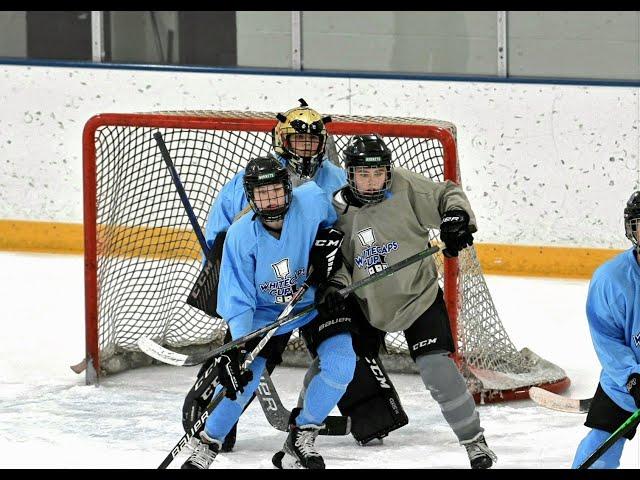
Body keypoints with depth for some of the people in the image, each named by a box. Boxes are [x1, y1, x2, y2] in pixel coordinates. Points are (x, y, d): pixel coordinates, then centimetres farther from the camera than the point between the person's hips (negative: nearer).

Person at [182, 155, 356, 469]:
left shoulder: (312, 199, -24)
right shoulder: (241, 235, -23)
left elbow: (332, 221, 3)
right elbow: (238, 299, -20)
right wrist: (238, 347, -32)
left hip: (316, 300, 1)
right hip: (265, 311, -1)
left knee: (341, 363, -19)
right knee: (241, 377, -9)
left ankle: (302, 436, 0)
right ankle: (208, 444, 15)